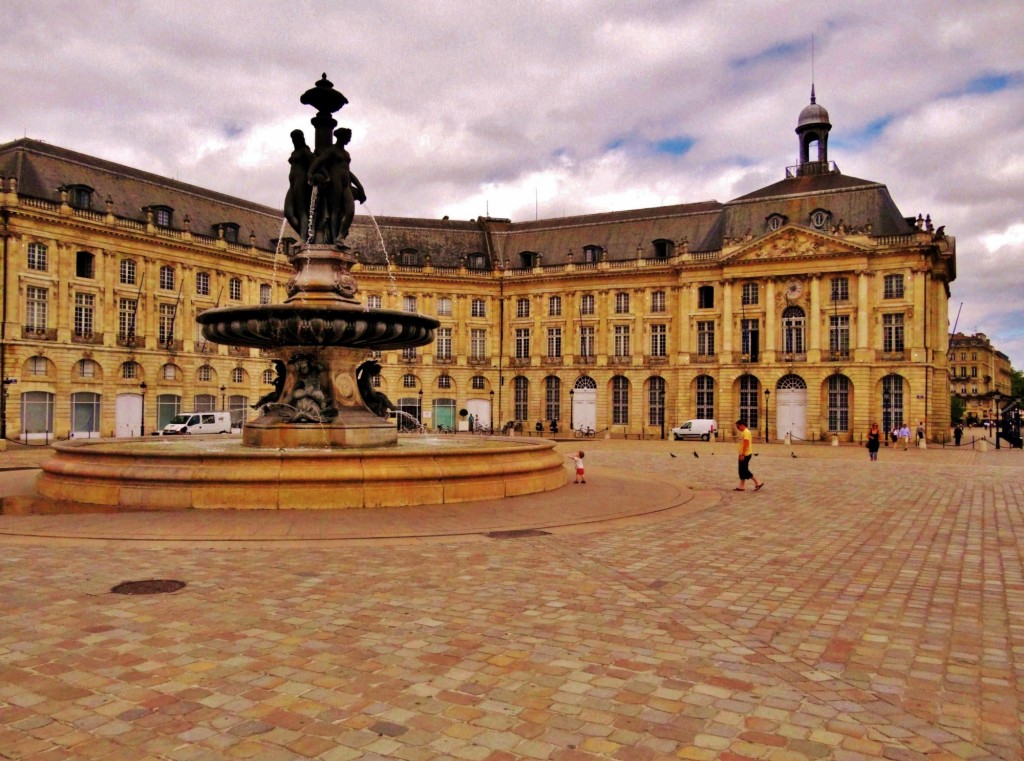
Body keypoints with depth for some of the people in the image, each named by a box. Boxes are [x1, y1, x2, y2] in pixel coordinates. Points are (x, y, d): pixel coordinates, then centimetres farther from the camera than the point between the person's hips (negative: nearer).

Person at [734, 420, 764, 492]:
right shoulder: (743, 432, 15)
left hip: (745, 455, -10)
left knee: (744, 470, -7)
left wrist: (743, 455, -25)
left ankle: (758, 482, -1)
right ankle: (742, 486, 13)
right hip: (743, 454, 10)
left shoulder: (746, 432, -16)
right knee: (742, 470, 10)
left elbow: (746, 444, -23)